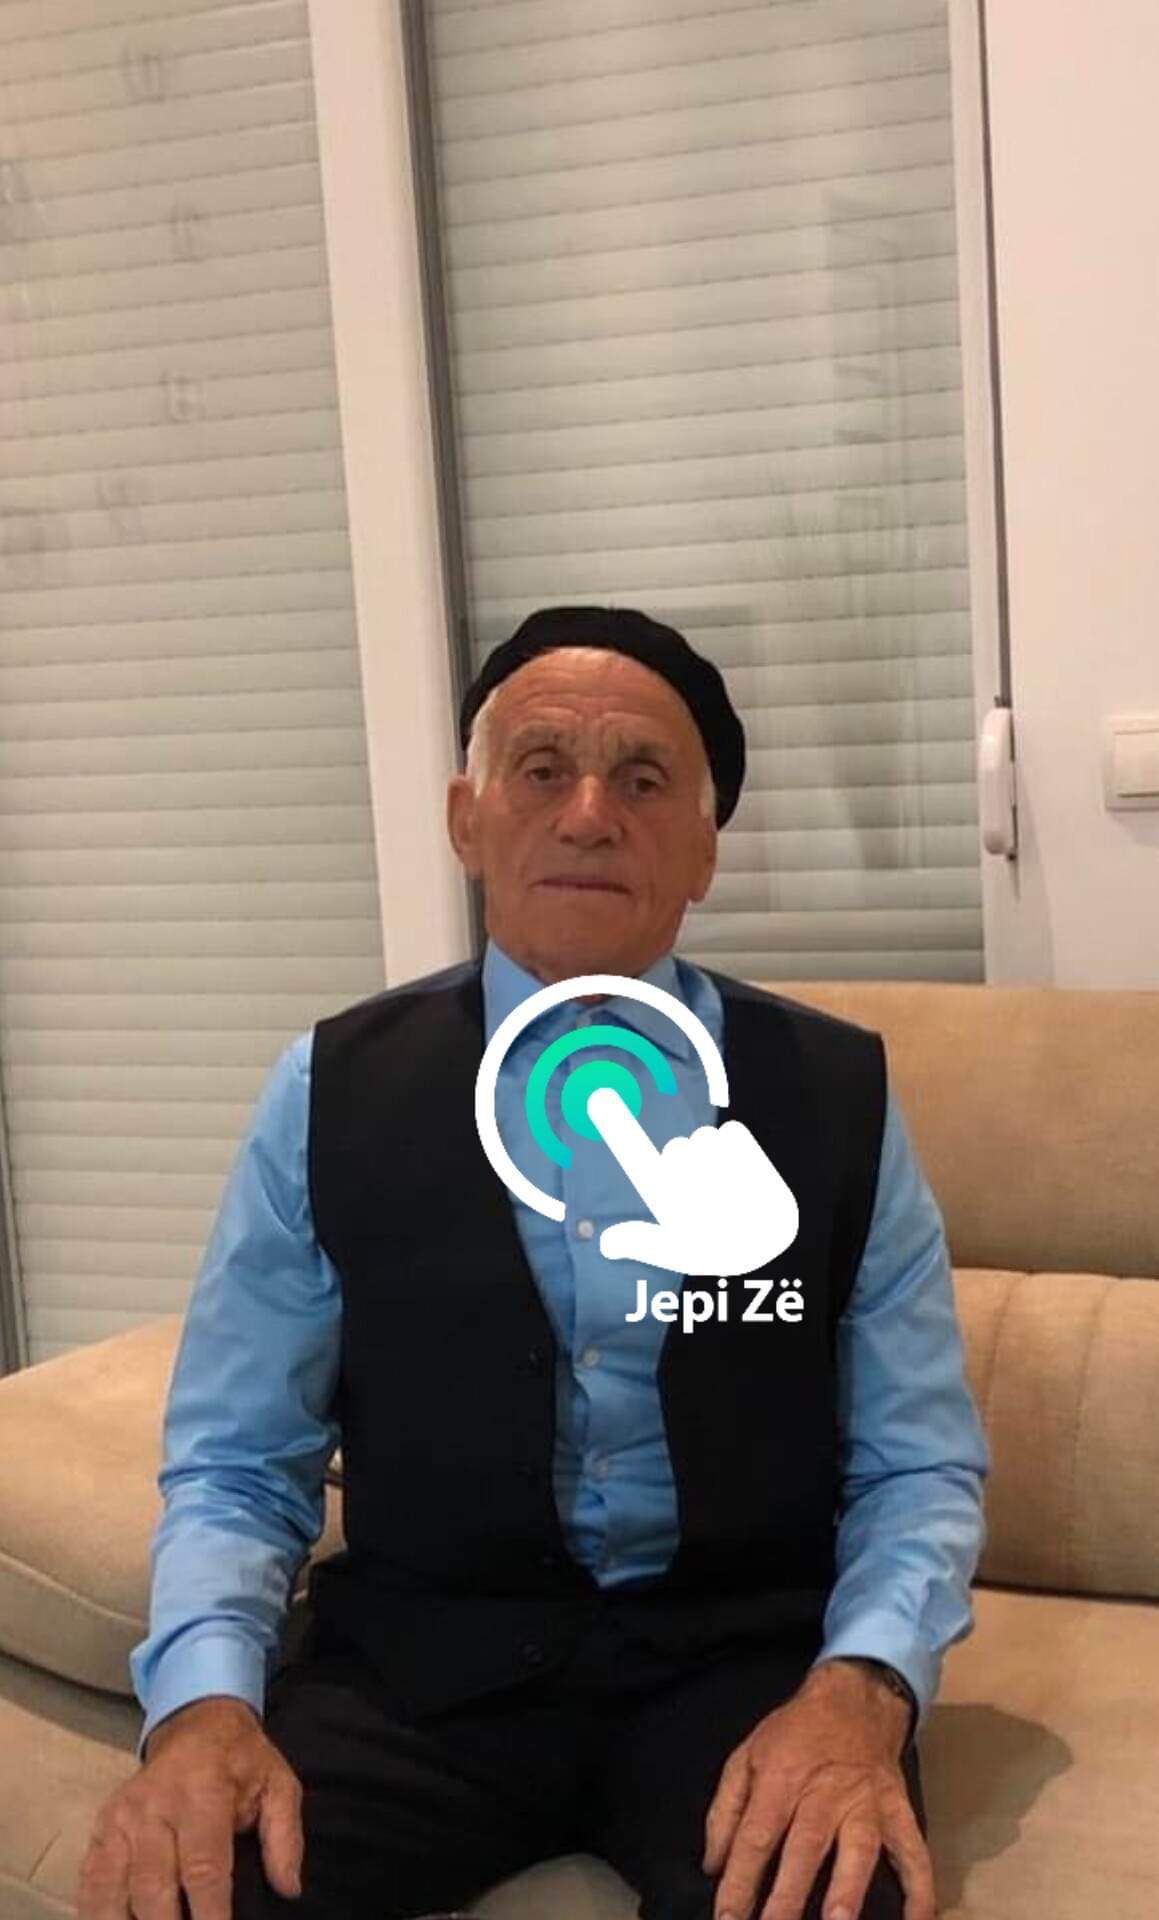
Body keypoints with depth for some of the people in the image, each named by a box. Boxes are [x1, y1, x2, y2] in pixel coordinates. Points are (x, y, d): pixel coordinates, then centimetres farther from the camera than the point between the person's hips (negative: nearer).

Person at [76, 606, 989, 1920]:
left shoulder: (837, 1094, 2)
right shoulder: (329, 1092, 1)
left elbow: (920, 1465, 3)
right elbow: (233, 1466, 3)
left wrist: (859, 1687, -17)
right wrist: (205, 1702, -18)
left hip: (742, 1661, 0)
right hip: (422, 1665, 0)